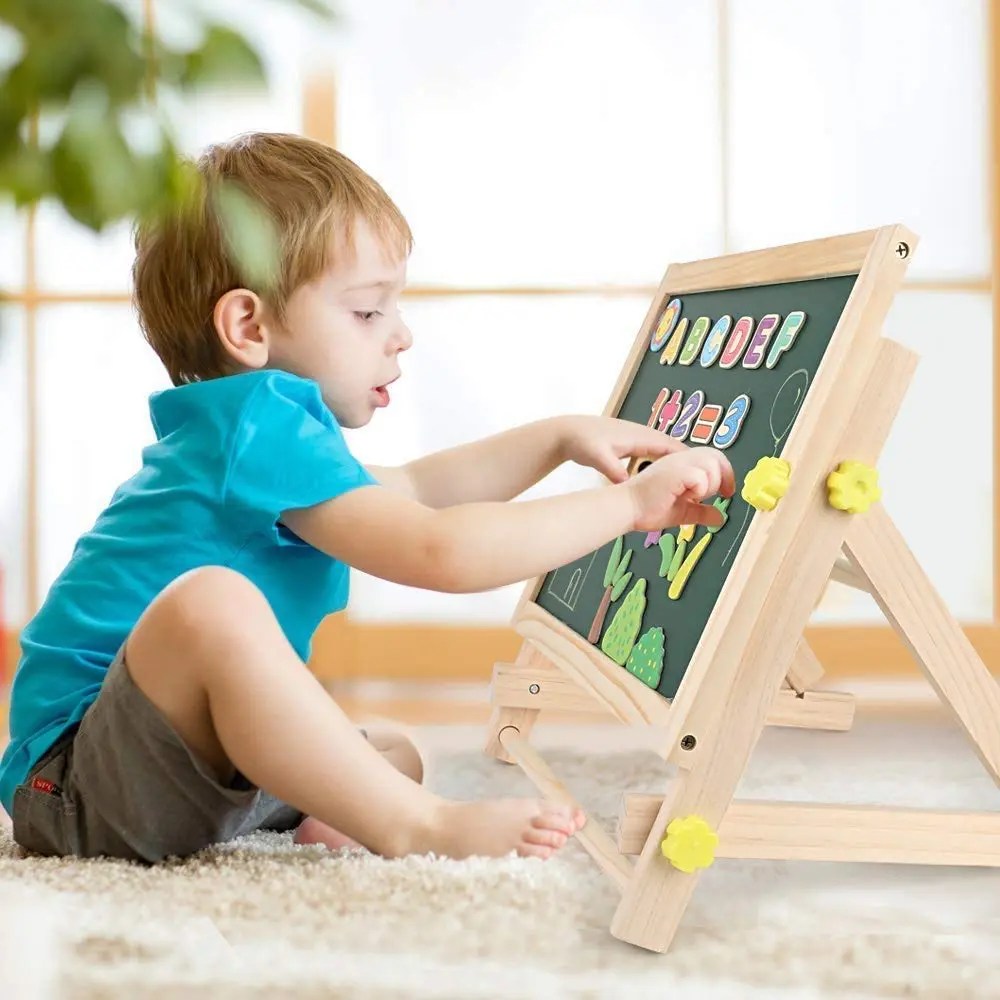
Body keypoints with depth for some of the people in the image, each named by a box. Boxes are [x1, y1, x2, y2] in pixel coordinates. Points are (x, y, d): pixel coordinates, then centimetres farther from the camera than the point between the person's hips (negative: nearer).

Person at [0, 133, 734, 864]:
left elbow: (413, 493, 32)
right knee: (210, 604, -39)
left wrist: (557, 438, 25)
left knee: (396, 758, 22)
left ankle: (310, 822, -10)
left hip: (197, 755, 11)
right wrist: (628, 503, -20)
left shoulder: (244, 425, 16)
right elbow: (439, 551, -29)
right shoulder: (263, 426, -18)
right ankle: (417, 828, -28)